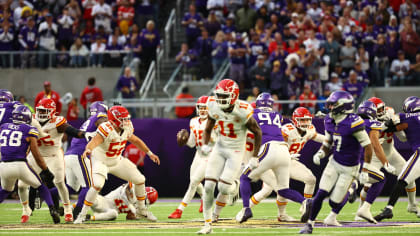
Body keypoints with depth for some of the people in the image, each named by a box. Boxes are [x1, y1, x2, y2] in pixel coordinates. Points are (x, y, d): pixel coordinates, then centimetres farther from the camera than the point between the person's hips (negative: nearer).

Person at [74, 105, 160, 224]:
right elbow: (94, 142, -46)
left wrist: (149, 153, 19)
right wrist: (88, 150, -69)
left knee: (140, 180, 6)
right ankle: (82, 215, -17)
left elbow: (135, 140, 12)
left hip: (117, 161, 7)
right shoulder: (106, 130, -30)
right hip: (101, 161, -7)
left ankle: (141, 210, 27)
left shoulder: (126, 129, -8)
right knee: (97, 185, -30)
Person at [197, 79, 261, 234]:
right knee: (208, 186, -6)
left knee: (224, 188, -13)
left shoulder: (242, 112, -22)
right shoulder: (214, 108, -8)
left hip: (236, 151, -4)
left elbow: (257, 132, -7)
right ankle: (207, 225, 6)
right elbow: (208, 129, 9)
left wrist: (255, 157, -6)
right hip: (219, 148, 4)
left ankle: (235, 184, 28)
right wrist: (205, 145, -11)